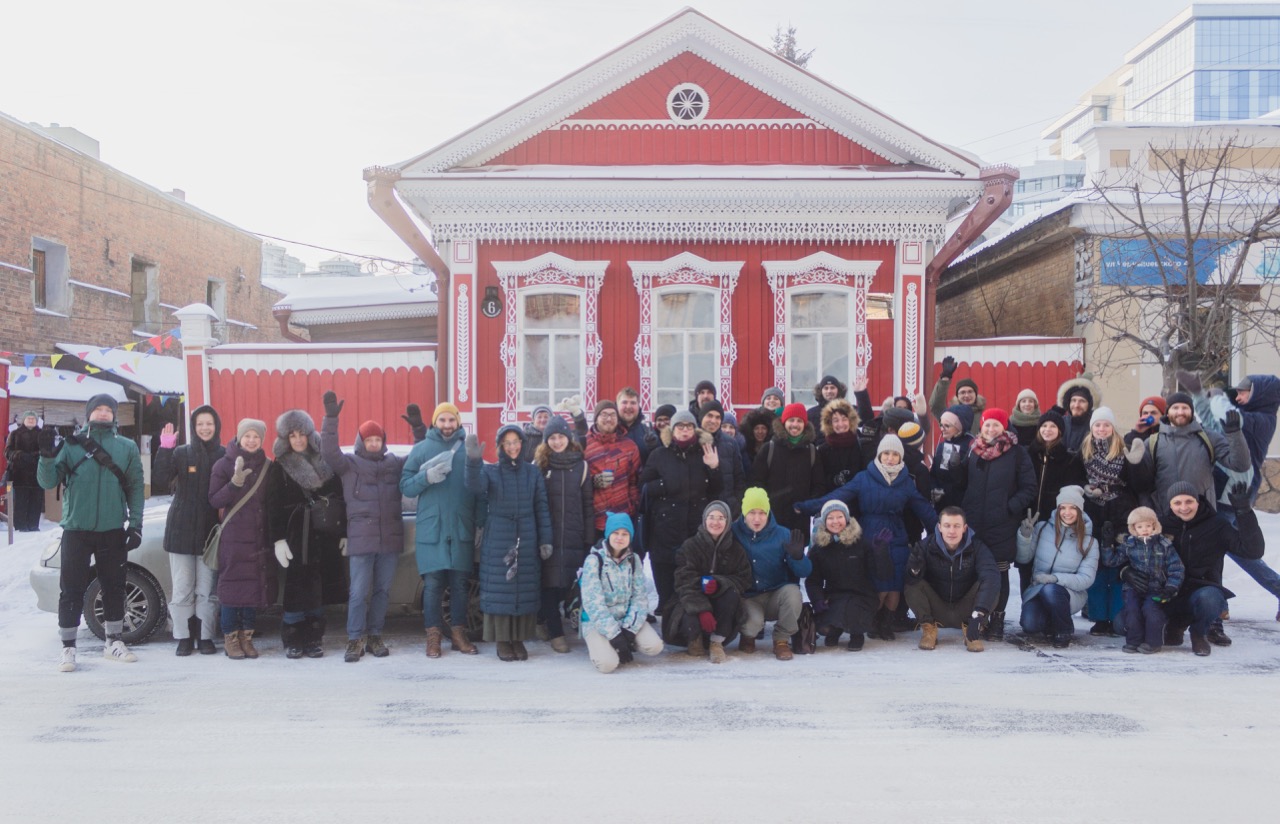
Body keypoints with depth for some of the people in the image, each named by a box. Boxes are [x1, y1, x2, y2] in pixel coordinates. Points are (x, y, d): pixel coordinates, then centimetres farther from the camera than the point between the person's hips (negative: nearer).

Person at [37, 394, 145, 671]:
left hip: (113, 531, 1)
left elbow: (135, 488, 6)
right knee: (71, 590, 0)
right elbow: (48, 482, -2)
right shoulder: (71, 444, 3)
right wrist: (47, 456, -20)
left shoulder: (127, 447, 6)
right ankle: (68, 648, 9)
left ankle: (114, 643, 23)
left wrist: (135, 524, -1)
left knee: (114, 588, 10)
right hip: (76, 529, -1)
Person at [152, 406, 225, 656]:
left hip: (211, 531, 0)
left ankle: (206, 637, 10)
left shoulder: (225, 455, 2)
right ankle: (183, 638, 11)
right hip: (181, 531, 1)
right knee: (182, 590, 3)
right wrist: (164, 449, -18)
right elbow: (159, 481, -9)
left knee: (207, 590, 2)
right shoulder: (181, 453, 3)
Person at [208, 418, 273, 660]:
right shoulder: (225, 465, -1)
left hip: (260, 538, 4)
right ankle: (230, 639, 7)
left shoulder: (266, 466, 10)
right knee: (232, 586, -2)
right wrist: (235, 483, -22)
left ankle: (246, 637, 15)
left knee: (255, 587, 5)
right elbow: (214, 501, -7)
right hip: (233, 538, -3)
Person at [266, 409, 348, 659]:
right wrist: (278, 538, -9)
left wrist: (345, 533, 2)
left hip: (326, 535, 2)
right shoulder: (279, 466, 4)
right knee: (297, 587, -3)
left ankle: (314, 639, 13)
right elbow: (273, 505, -1)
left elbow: (341, 498, 8)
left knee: (319, 589, 4)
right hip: (297, 536, -2)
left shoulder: (326, 461, 9)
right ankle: (293, 640, 6)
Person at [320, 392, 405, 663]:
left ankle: (374, 637, 19)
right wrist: (331, 418, -20)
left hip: (390, 538, 3)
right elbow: (329, 451, -10)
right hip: (361, 539, -3)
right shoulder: (349, 464, 4)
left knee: (382, 591, 9)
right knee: (359, 592, -3)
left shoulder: (396, 463, 11)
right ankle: (355, 640, 5)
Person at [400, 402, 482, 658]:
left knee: (460, 583, 5)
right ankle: (433, 635, 9)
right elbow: (405, 486, 2)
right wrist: (427, 477, -16)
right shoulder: (421, 449, 6)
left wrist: (481, 523, 0)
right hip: (431, 528, -1)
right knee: (433, 584, -1)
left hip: (462, 530, 1)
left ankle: (458, 633, 16)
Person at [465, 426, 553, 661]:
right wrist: (473, 461, -36)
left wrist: (545, 540, 0)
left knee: (526, 589, 3)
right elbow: (475, 487, -19)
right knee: (499, 588, -2)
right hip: (498, 540, -2)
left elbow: (542, 508, 7)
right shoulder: (489, 471, 3)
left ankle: (519, 639, 12)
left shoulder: (533, 473, 8)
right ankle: (502, 640, 6)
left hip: (526, 540, 2)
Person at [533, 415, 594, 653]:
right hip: (548, 535, -2)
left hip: (573, 536, 2)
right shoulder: (539, 465, 3)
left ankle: (542, 618, 28)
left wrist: (589, 538, 4)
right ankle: (556, 633, 9)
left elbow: (588, 504, 8)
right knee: (551, 584, -2)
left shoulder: (581, 465, 8)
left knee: (567, 583, 5)